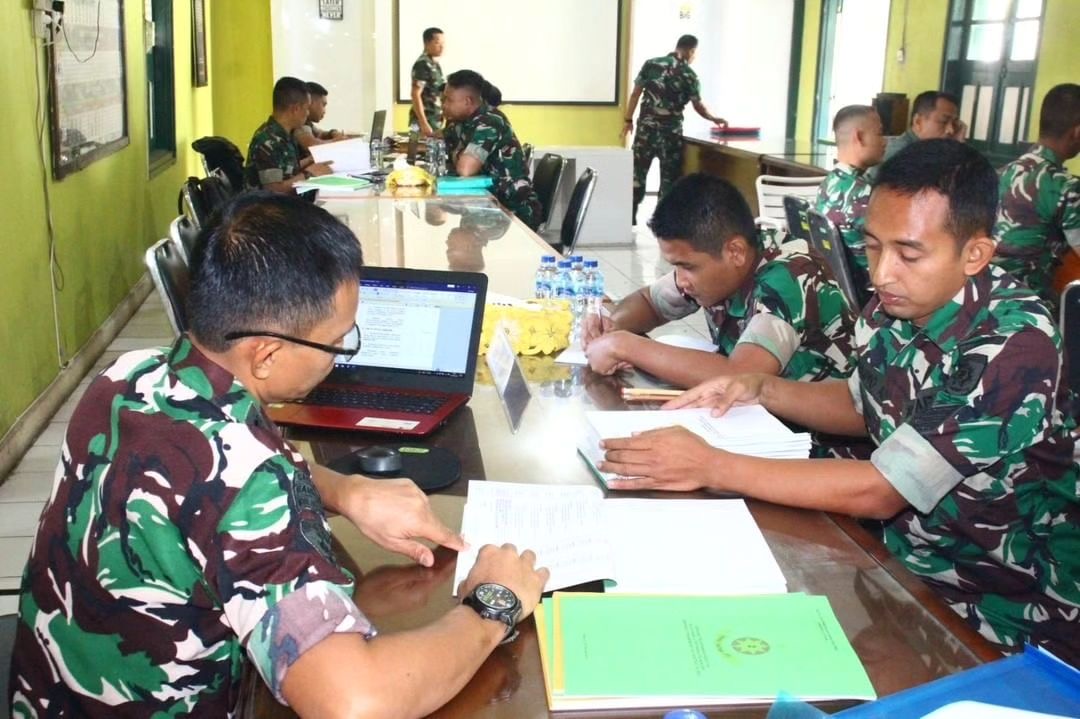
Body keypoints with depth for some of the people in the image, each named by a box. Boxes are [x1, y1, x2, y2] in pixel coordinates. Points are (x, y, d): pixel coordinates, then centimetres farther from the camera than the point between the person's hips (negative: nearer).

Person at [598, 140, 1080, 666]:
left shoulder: (1014, 343, -27)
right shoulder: (896, 303, -7)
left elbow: (877, 493, -28)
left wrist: (709, 466, -27)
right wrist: (761, 390, -3)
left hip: (1007, 613, -6)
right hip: (905, 559, 6)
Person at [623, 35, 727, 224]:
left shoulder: (651, 64, 4)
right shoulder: (688, 74, -3)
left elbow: (636, 93, 3)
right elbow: (698, 106, -1)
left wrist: (628, 119, 9)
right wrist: (715, 119, 15)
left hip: (646, 127, 2)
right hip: (671, 131, -2)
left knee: (638, 172, 8)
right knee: (669, 176, 8)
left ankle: (630, 217, 10)